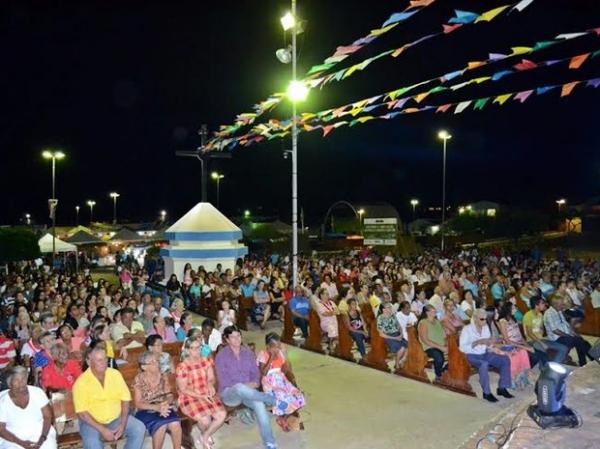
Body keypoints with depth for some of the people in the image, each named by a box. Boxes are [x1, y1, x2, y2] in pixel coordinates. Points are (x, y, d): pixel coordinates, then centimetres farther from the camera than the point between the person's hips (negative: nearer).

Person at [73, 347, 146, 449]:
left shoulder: (115, 374, -4)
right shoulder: (81, 382, -15)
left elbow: (125, 399, -1)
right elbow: (82, 413, -17)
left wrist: (123, 424, -13)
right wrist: (102, 430, -23)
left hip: (116, 418, 4)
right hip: (92, 422, -3)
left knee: (139, 428, -16)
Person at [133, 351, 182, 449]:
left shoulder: (163, 376, 3)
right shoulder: (139, 379, -9)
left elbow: (170, 395, 4)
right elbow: (138, 404, -10)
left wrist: (165, 404, -19)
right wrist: (156, 407, -24)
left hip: (164, 408, 3)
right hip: (146, 411, -3)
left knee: (175, 424, -26)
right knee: (160, 426, -32)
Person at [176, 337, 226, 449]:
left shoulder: (206, 361, 3)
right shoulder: (182, 367, -14)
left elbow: (211, 379, 8)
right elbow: (183, 389, -12)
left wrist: (211, 385, -17)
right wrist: (201, 396, -19)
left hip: (207, 395, 5)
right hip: (190, 398, -5)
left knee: (222, 415, -18)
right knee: (205, 419, -27)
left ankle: (205, 437, 8)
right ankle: (206, 435, 10)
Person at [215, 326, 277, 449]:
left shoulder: (248, 352, 9)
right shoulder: (221, 355, -5)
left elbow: (255, 372, 10)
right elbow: (223, 381, -9)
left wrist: (254, 383, -12)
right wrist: (244, 385, -16)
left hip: (247, 390, 4)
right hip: (229, 392, -3)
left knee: (259, 403, -31)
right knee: (240, 388, -41)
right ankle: (272, 399, -22)